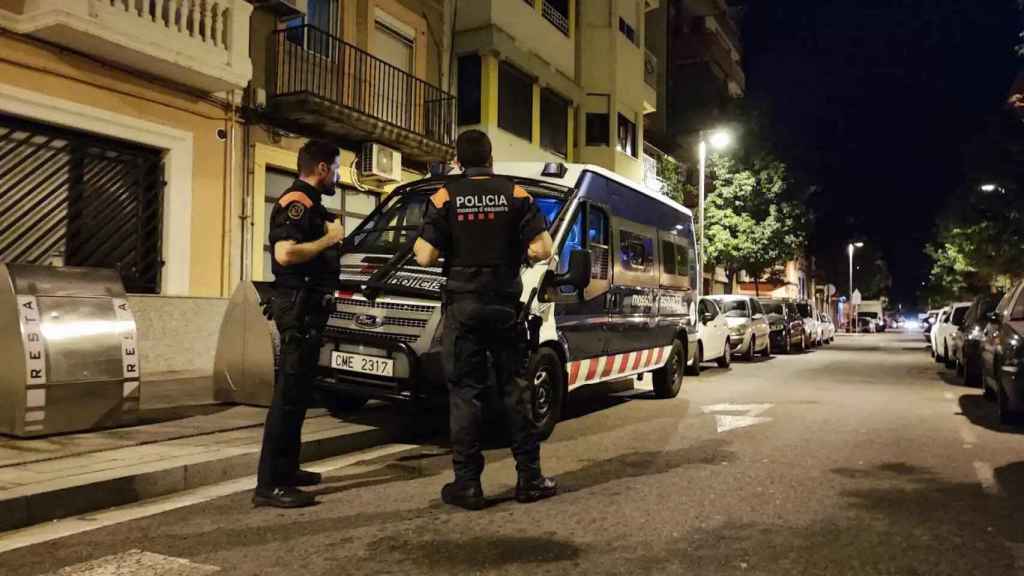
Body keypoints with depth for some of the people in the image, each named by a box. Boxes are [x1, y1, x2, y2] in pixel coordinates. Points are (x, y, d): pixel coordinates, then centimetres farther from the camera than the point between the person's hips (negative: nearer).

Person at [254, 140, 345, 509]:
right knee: (289, 394, -11)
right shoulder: (296, 202, -13)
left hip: (308, 308, 11)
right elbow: (285, 253, -27)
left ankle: (286, 470, 26)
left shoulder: (310, 203, 19)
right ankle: (269, 485, -8)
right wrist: (328, 239, -16)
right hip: (298, 307, -11)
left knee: (298, 392, 16)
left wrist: (332, 236, 13)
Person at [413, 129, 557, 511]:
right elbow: (542, 249, -7)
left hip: (462, 306, -1)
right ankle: (530, 479, 15)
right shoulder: (515, 194, 1)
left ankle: (467, 485, 5)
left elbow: (426, 256, -7)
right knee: (516, 389, 9)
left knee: (465, 393, 3)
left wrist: (417, 243, 14)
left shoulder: (445, 197, -2)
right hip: (505, 306, 1)